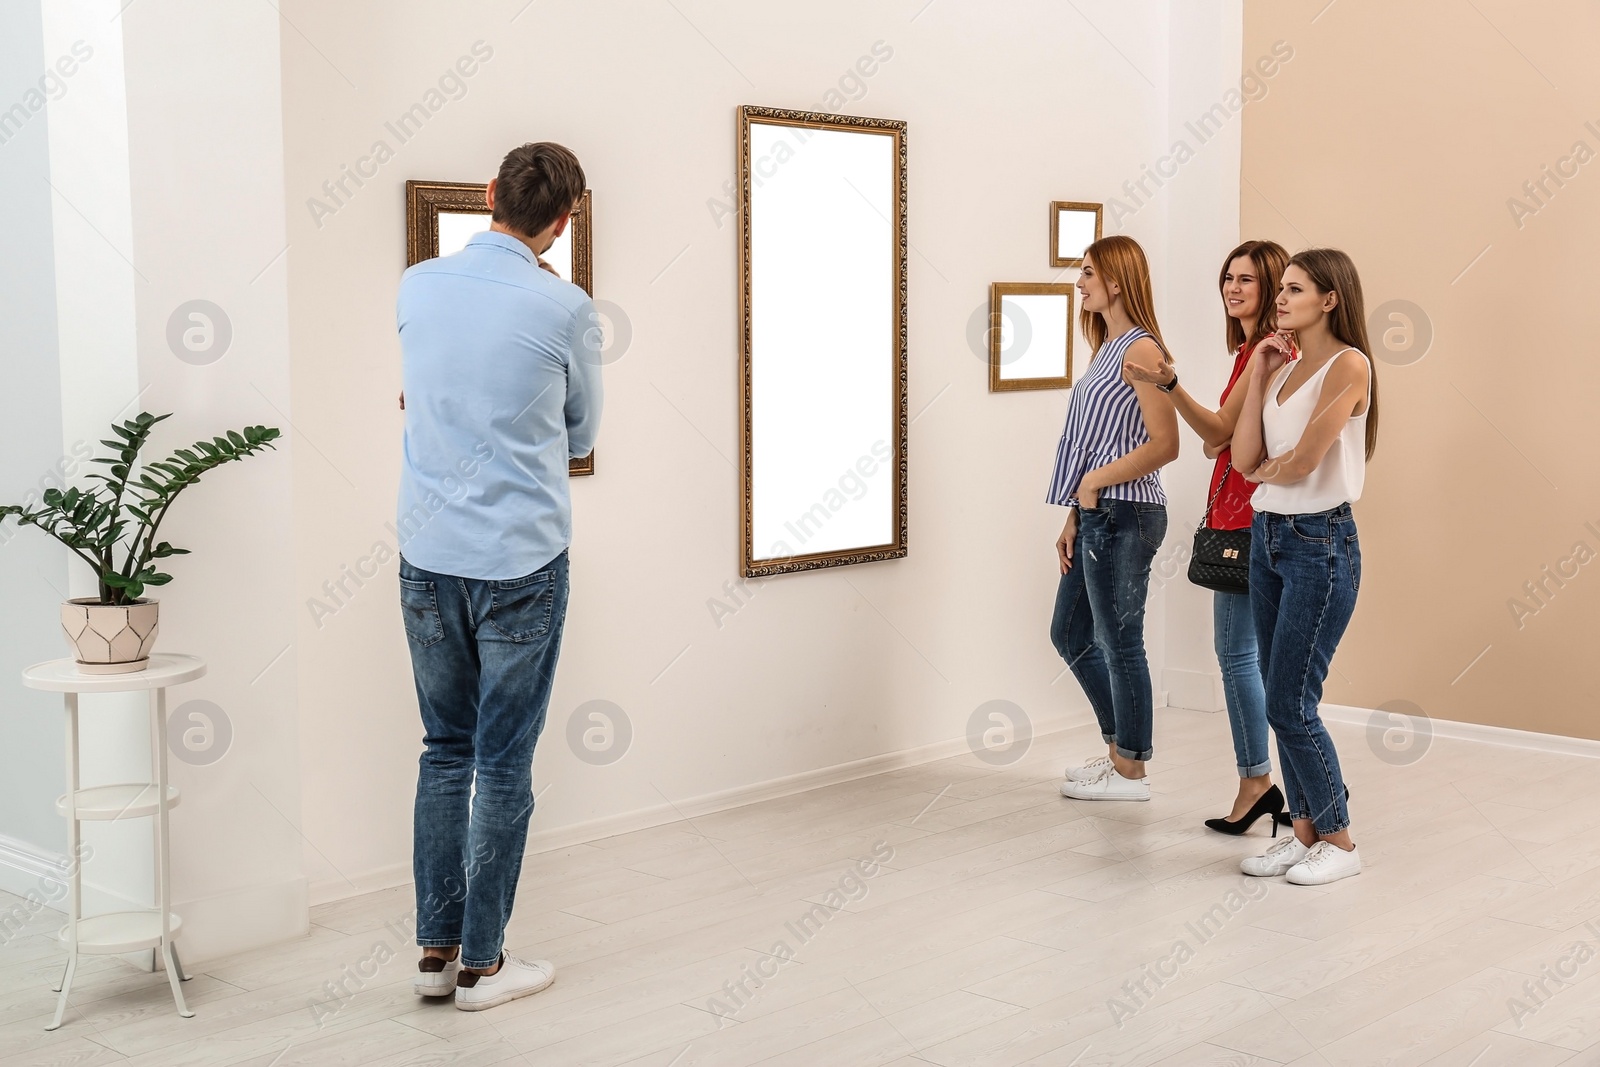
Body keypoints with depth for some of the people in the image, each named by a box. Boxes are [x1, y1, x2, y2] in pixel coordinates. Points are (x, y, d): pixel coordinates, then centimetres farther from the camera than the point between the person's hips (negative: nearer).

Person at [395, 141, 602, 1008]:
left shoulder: (417, 287, 2)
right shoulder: (566, 311, -11)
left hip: (428, 556, 4)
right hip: (520, 563, -4)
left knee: (446, 752, 15)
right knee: (504, 764, 4)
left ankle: (436, 950, 19)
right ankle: (482, 963, 12)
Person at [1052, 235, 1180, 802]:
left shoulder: (1140, 349, -13)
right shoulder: (1109, 348, 16)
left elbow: (1164, 444, -20)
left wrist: (1094, 482, -14)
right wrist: (1074, 517, 13)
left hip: (1123, 516, -10)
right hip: (1098, 516, 10)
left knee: (1119, 644, -1)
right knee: (1070, 633, 17)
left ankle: (1130, 771, 12)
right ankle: (1119, 747, 29)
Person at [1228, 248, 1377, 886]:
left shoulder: (1348, 365, -12)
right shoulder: (1282, 366, 12)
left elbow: (1302, 461, -20)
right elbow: (1244, 458, 3)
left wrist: (1264, 468, 1)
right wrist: (1258, 376, 2)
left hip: (1320, 542, -8)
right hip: (1268, 536, 8)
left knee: (1289, 704, -6)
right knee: (1282, 701, 11)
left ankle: (1338, 840, 9)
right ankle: (1305, 831, 22)